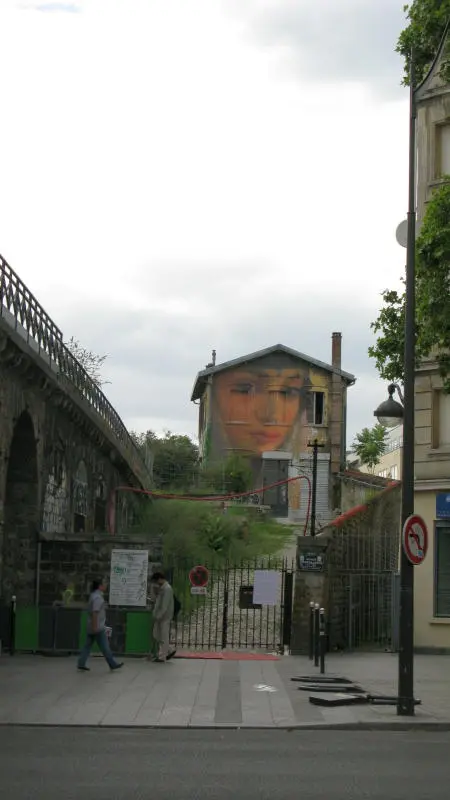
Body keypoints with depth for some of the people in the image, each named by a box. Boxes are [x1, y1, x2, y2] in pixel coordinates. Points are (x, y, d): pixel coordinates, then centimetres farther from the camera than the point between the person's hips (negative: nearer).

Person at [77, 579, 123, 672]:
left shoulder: (94, 596, 15)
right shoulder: (98, 597, -16)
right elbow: (95, 612, -23)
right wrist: (95, 626, -25)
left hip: (92, 627, 10)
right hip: (98, 627, -10)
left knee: (88, 646, 9)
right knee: (104, 646, -3)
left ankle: (81, 664, 7)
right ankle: (113, 664, 4)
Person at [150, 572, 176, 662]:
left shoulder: (167, 589, -17)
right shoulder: (162, 588, 13)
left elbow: (164, 606, -21)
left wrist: (158, 616, -19)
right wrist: (155, 615, 13)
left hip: (164, 617, -10)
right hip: (159, 617, 10)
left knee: (163, 637, -1)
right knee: (156, 635, 13)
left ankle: (162, 657, 5)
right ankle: (169, 651, 21)